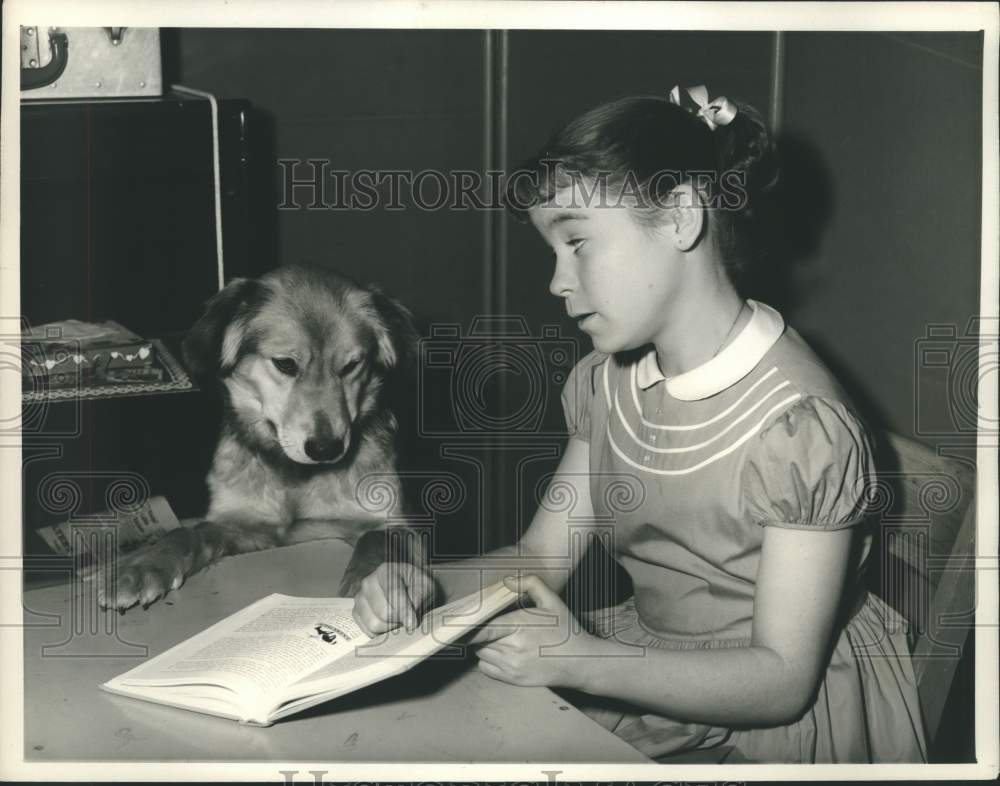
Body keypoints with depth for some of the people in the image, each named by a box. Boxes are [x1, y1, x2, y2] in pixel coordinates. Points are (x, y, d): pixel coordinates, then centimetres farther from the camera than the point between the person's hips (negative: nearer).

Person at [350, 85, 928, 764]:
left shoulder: (802, 427, -24)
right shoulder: (607, 383, -1)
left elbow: (781, 678, -21)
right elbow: (542, 557, 4)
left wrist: (580, 660, -31)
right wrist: (427, 585, -17)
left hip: (791, 708, -6)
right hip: (648, 667, 6)